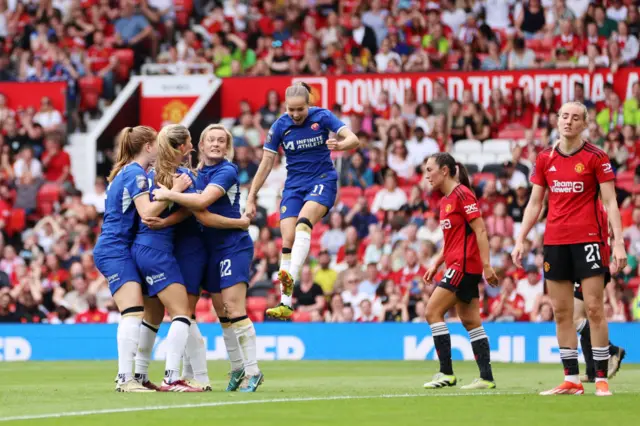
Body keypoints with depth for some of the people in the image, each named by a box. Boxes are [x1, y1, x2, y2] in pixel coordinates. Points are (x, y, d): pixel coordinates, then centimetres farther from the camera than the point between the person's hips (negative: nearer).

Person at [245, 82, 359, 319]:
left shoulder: (322, 117, -9)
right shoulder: (280, 126, -4)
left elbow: (354, 140, -15)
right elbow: (266, 164, 2)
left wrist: (339, 145, -38)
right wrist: (251, 198, 1)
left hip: (322, 180, -3)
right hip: (294, 186, 3)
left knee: (303, 223, -31)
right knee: (287, 241, -10)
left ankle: (291, 278, -46)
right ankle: (285, 304, -10)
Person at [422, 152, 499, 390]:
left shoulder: (462, 194, -12)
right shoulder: (445, 200, 16)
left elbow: (480, 230, -16)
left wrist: (486, 265, -20)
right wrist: (436, 264, 17)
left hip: (464, 265, -10)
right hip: (457, 266, 10)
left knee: (433, 312, -10)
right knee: (470, 321, 7)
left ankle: (446, 373, -9)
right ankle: (486, 377, 7)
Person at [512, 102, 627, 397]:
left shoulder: (596, 157, -3)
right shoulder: (545, 159, 9)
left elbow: (610, 202, -4)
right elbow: (534, 203, 14)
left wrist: (618, 242, -12)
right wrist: (521, 240, 7)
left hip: (587, 239, -4)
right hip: (554, 241, 4)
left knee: (594, 309, -6)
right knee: (561, 312, 4)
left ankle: (601, 379, -3)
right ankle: (571, 380, 9)